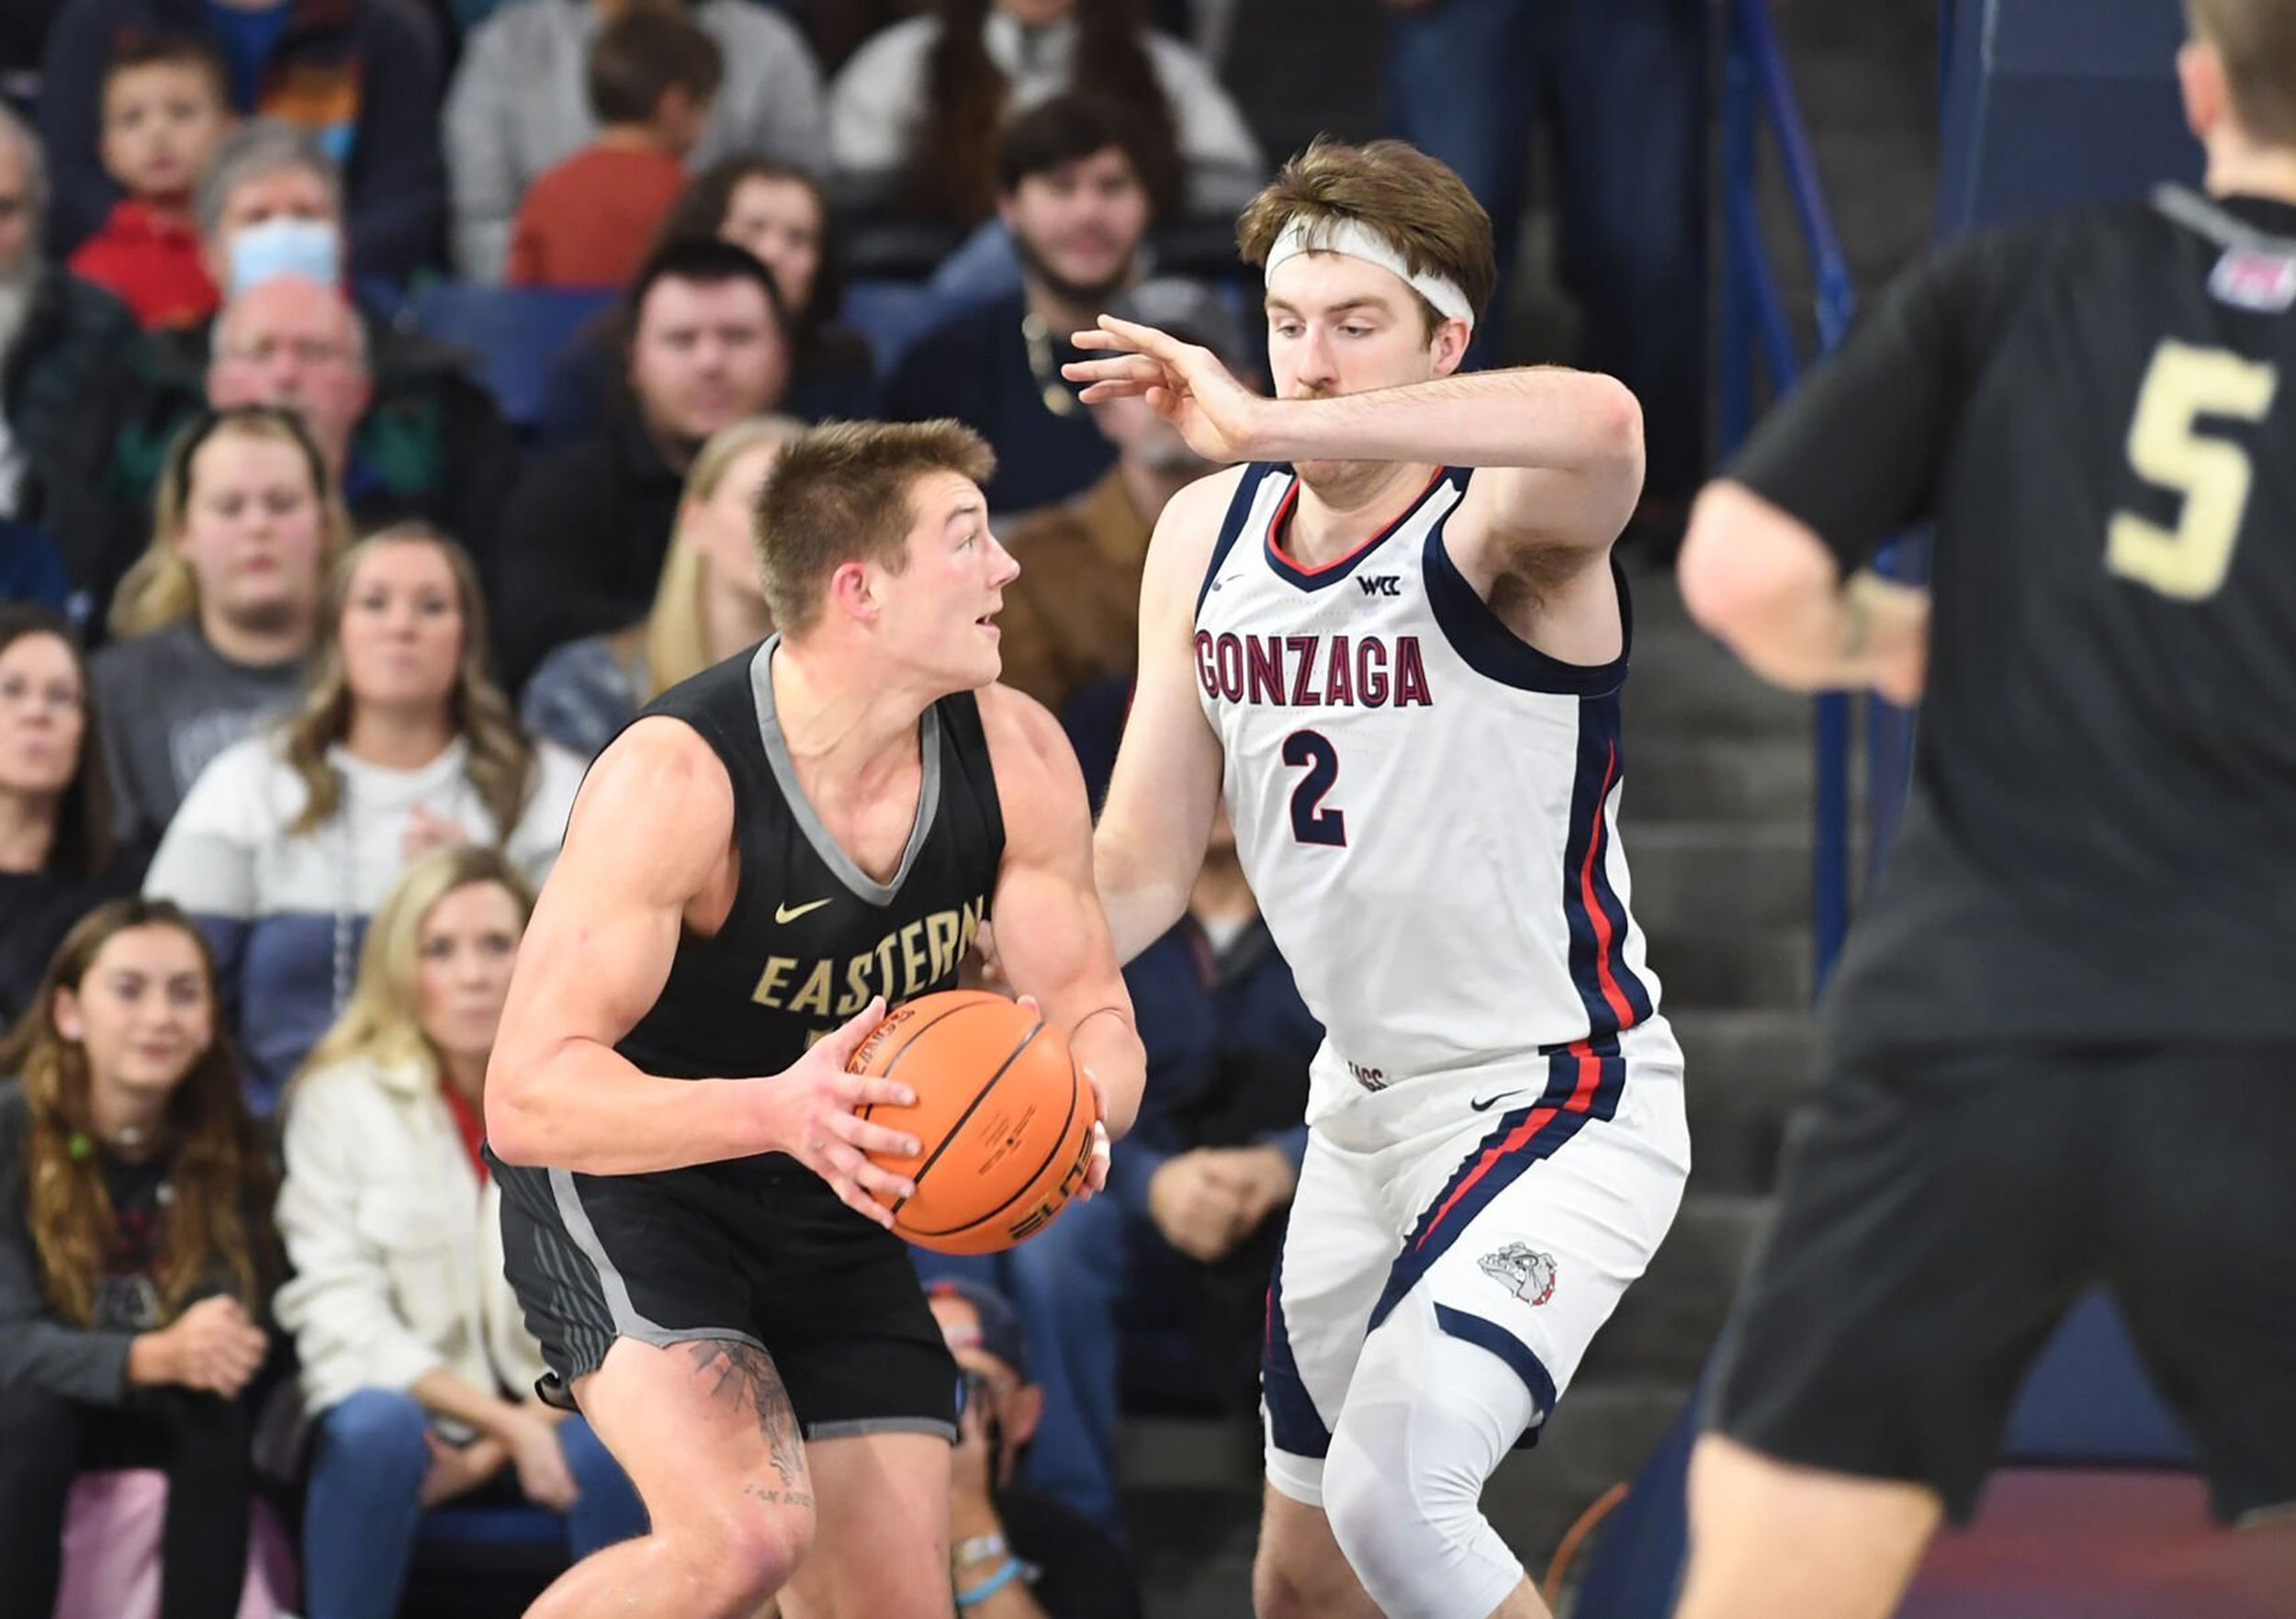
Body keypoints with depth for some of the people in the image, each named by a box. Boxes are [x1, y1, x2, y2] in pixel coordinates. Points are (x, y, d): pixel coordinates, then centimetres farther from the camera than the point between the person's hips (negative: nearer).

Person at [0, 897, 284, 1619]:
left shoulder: (224, 1142, -10)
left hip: (164, 1409, 3)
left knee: (222, 1410, -28)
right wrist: (156, 1356, -45)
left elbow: (239, 1317, -16)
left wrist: (216, 1345, -41)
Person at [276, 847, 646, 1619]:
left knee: (615, 1448, -32)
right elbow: (339, 1312, -10)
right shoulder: (340, 1100, -2)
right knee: (376, 1430, -35)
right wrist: (508, 1428, -20)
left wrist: (486, 1456, -17)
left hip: (556, 1409, 1)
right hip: (401, 1392, -1)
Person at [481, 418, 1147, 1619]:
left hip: (833, 1210, 6)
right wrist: (775, 1112, -48)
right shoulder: (675, 778, -29)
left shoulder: (1015, 757, -12)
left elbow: (1093, 1020, -3)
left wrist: (1076, 1109, -29)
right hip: (626, 1182, -6)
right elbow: (527, 1096, -32)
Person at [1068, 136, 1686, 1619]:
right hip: (1369, 1104, 8)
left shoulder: (1502, 522, -21)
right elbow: (1147, 855, 7)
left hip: (1564, 1106, -8)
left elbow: (1601, 425, -48)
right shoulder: (1207, 537, 1)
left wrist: (1266, 430, -51)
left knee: (1393, 1495, -26)